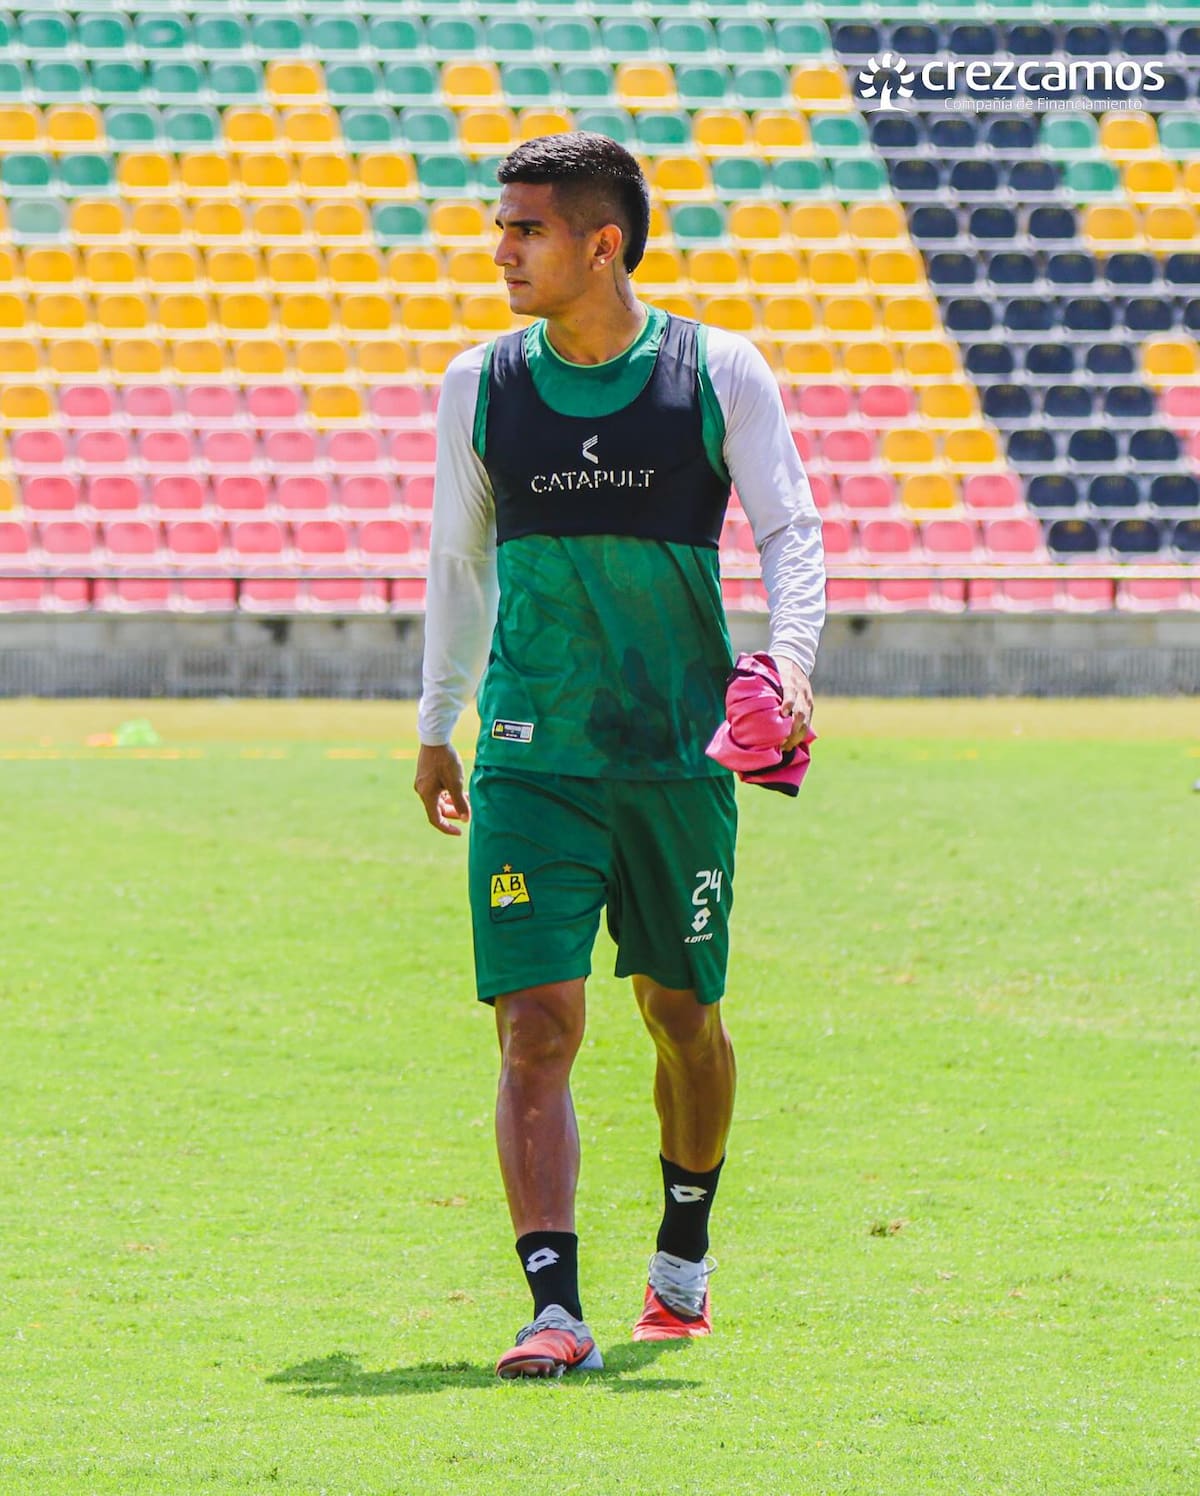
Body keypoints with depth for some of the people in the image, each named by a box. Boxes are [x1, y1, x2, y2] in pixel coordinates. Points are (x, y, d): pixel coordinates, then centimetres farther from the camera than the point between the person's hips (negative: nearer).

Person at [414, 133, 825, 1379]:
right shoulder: (480, 388, 3)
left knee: (683, 1015, 12)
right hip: (531, 755, 0)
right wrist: (435, 729, 20)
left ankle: (682, 1252, 37)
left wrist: (790, 656, -19)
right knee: (535, 1028, -12)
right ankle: (553, 1310, -17)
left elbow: (790, 531, 0)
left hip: (680, 752, 0)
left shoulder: (719, 375, -3)